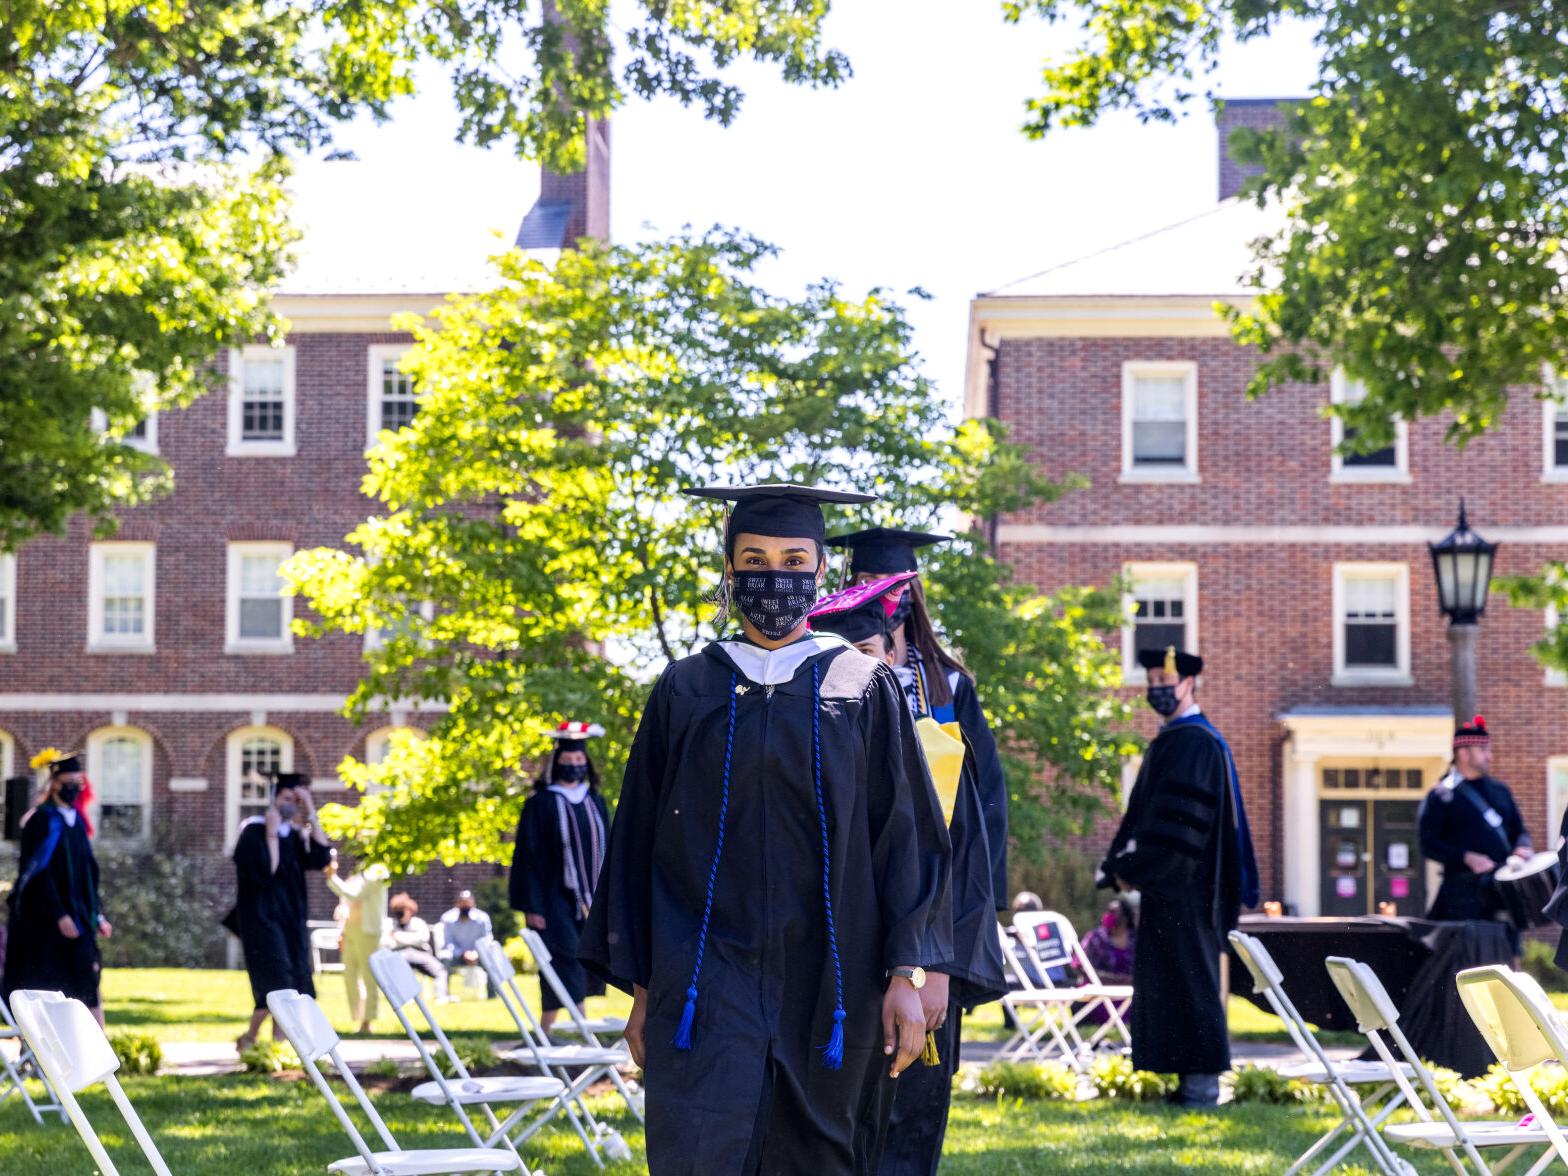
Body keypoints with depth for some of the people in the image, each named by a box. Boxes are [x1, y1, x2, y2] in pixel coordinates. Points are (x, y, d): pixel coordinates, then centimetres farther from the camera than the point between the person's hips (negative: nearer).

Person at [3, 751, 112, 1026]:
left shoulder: (77, 821, 13)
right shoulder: (42, 820, -9)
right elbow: (38, 872, -15)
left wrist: (97, 915, 13)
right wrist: (59, 915, -21)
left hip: (77, 919, 7)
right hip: (43, 921, -7)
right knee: (41, 989, -3)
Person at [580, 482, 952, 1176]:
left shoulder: (865, 689, 6)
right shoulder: (685, 691, 8)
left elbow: (907, 839, 3)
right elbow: (638, 844, 10)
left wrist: (907, 975, -5)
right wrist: (641, 989, 6)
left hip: (830, 987, 0)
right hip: (708, 982, 0)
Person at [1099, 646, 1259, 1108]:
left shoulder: (1194, 742, -13)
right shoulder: (1171, 740, 18)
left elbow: (1179, 821, -20)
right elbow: (1145, 811, 21)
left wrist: (1134, 869, -15)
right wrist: (1123, 865, 10)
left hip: (1183, 887, -10)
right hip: (1167, 885, 10)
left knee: (1188, 980, -7)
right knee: (1170, 981, 10)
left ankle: (1202, 1083, -4)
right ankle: (1194, 1081, 14)